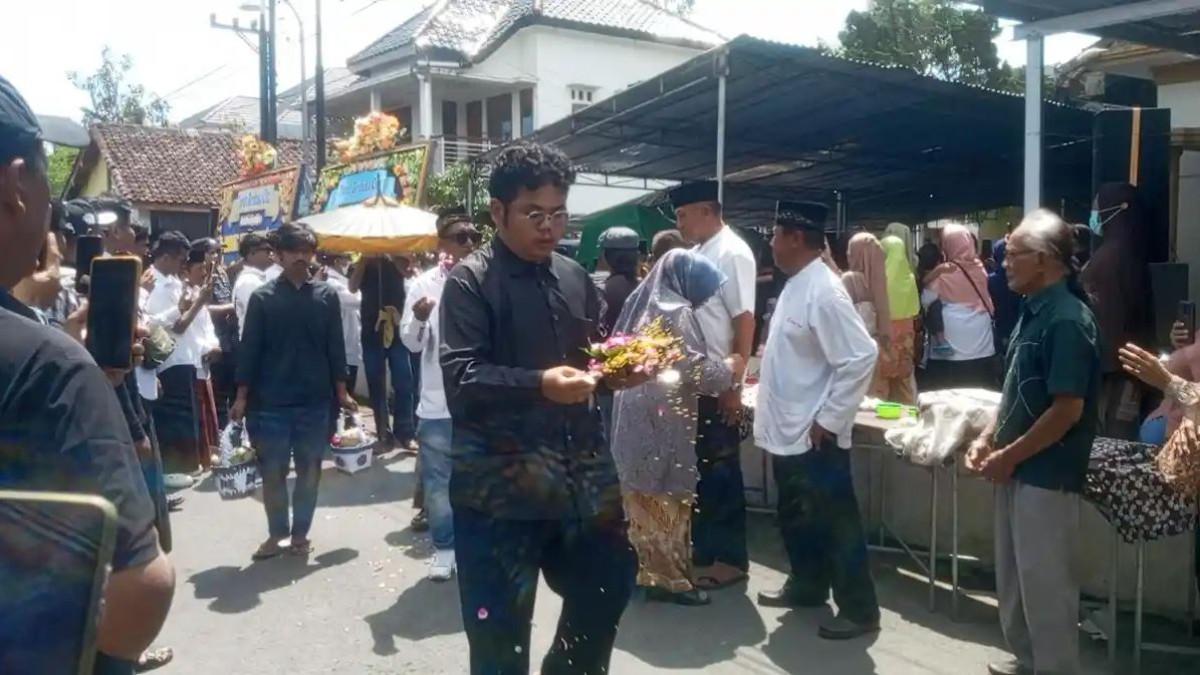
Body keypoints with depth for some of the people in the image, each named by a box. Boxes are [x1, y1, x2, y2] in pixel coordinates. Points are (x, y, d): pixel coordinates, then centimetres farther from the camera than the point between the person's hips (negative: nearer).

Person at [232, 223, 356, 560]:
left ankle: (300, 533, 22)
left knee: (309, 471, 9)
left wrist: (341, 391, 4)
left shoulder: (327, 295, 3)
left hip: (315, 400, 1)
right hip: (271, 401, -1)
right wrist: (242, 396, -4)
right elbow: (249, 348, -1)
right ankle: (276, 532, 22)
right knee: (272, 471, 6)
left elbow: (335, 346, 5)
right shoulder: (262, 297, -1)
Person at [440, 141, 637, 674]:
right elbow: (459, 378, -17)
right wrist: (539, 385, -31)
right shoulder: (470, 281, -7)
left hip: (581, 475, 6)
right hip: (499, 484, -6)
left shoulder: (575, 277, 11)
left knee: (608, 586, 20)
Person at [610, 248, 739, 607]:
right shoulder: (676, 313, -15)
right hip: (664, 424, -8)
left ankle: (648, 570, 26)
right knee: (670, 503, 2)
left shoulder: (642, 303, 10)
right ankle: (671, 579, 11)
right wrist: (729, 366, 0)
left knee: (643, 501, 15)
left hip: (634, 419, 8)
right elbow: (698, 372, -19)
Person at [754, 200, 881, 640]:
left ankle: (859, 609, 18)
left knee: (836, 523, 4)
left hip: (814, 436, -9)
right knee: (796, 518, 22)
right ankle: (807, 586, 39)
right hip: (787, 431, 9)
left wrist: (829, 419, -19)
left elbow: (861, 358, -24)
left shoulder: (823, 293, -20)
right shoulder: (794, 285, 8)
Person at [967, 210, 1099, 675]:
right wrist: (989, 438, 6)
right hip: (1018, 469, 9)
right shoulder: (1033, 312, 9)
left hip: (1046, 475, -9)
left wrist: (1009, 456, -16)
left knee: (1045, 583, 4)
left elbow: (1067, 410, -22)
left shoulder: (1067, 320, -19)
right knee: (1014, 577, 20)